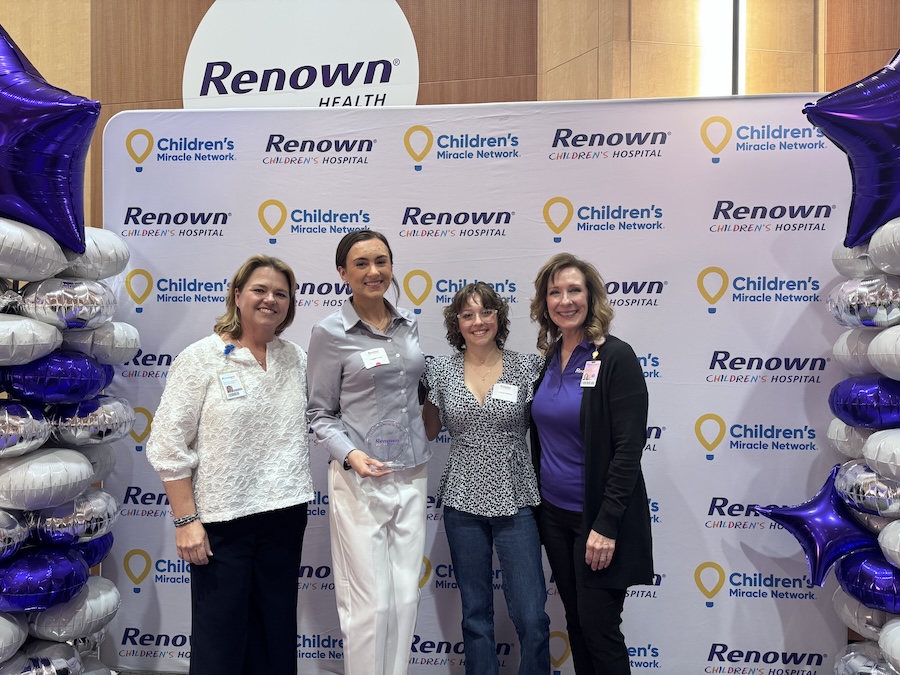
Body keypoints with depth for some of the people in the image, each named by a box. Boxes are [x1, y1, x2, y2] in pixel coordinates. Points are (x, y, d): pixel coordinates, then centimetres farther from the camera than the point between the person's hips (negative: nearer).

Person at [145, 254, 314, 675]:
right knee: (221, 636, 8)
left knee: (276, 632, 16)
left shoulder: (298, 360, 5)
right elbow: (168, 446, -8)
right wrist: (186, 520, -11)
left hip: (285, 515, 4)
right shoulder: (201, 358, -7)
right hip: (222, 518, -4)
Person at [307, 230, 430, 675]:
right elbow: (321, 414, -4)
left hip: (412, 475, 5)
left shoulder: (408, 324, 6)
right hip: (361, 480, -5)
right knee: (370, 601, 1)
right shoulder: (330, 332, -8)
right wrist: (350, 455, -20)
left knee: (406, 597, 12)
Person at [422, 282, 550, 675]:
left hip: (515, 501, -1)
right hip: (463, 502, 2)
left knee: (531, 618, -1)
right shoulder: (441, 370, 1)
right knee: (475, 612, 14)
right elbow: (427, 432, 12)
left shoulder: (527, 366, -3)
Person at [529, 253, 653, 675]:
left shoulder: (615, 357, -14)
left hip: (597, 517, -6)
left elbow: (629, 447, -18)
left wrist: (606, 525, -20)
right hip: (554, 513, 7)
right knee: (575, 621, 17)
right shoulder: (548, 358, 6)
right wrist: (537, 504, 12)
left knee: (598, 627, 2)